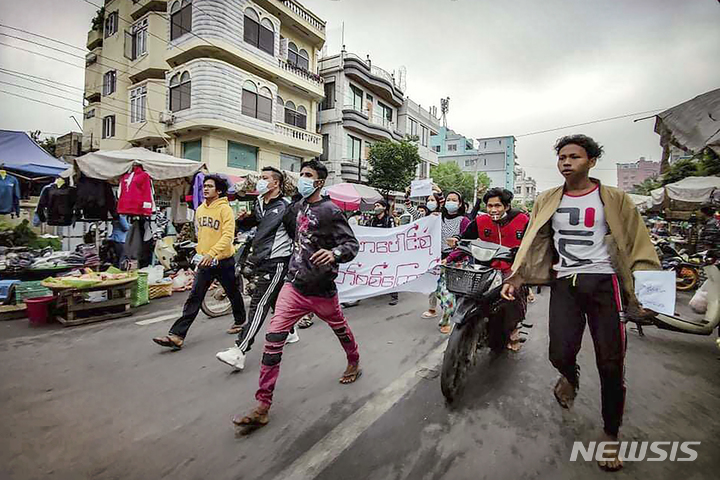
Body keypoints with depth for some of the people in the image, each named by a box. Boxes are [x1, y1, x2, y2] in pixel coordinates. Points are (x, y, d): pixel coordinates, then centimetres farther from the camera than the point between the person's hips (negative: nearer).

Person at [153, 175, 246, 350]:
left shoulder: (225, 209, -13)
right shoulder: (200, 209, 8)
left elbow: (228, 235, -22)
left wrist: (212, 253, -32)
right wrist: (200, 252, 20)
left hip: (223, 261, -5)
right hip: (205, 261, 5)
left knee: (233, 293, 14)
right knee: (194, 298, 1)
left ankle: (240, 321, 36)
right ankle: (177, 336, 2)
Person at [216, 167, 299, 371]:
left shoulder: (286, 207, -10)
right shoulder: (259, 204, 14)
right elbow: (248, 224, 25)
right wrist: (242, 219, 4)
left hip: (276, 262, -8)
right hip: (260, 261, 8)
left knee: (258, 305, -10)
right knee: (275, 301, 19)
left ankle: (239, 352, -9)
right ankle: (290, 333, 38)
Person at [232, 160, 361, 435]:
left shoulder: (329, 211, -13)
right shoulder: (300, 206, 7)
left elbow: (352, 243, -18)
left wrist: (334, 254, -37)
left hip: (321, 289, -5)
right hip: (294, 285, 6)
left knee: (340, 329, 19)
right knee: (273, 337, -5)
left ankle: (354, 363, 51)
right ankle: (262, 406, 5)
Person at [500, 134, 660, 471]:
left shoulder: (615, 199, 4)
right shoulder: (547, 201, 10)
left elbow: (639, 245, 1)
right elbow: (532, 244, 5)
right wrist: (516, 278, -5)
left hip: (604, 282, -1)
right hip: (564, 283, 1)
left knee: (610, 364, 3)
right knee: (560, 354, -7)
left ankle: (611, 434, 28)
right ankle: (570, 377, 33)